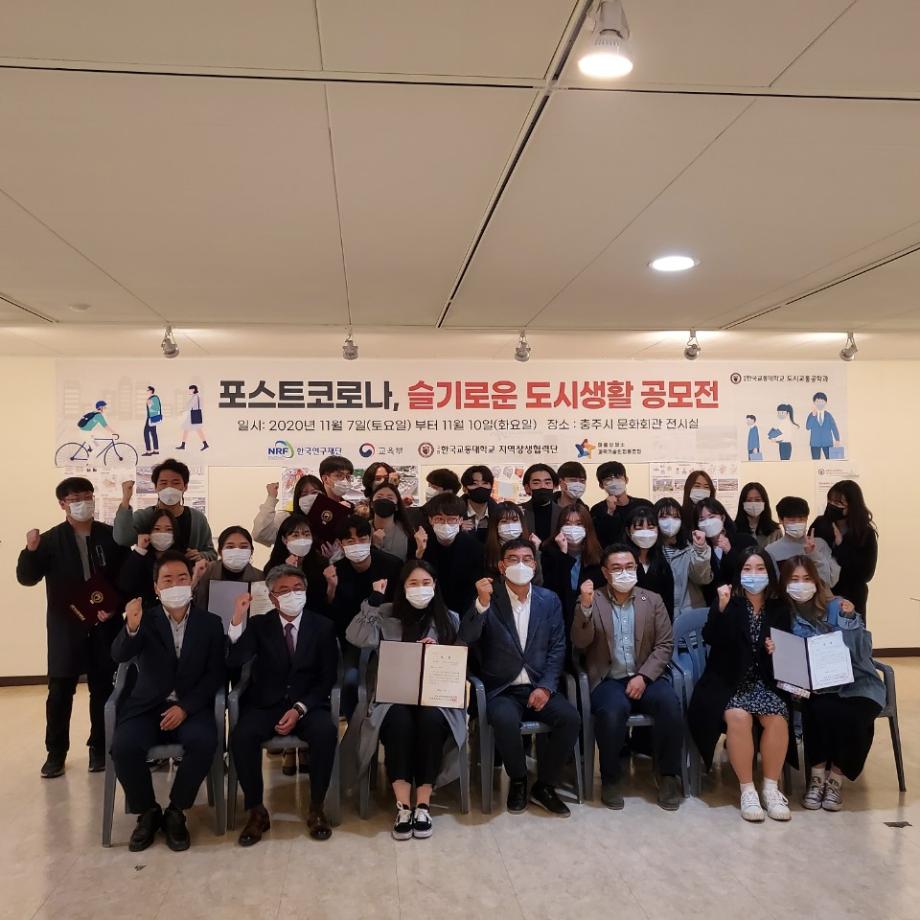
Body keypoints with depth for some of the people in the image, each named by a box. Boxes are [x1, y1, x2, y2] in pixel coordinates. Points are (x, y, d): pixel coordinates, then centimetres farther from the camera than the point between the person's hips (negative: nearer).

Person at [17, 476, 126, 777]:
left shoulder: (111, 536, 0)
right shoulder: (51, 540, -1)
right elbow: (27, 578, -6)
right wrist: (31, 550, -23)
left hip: (104, 626, 1)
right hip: (66, 629, 0)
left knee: (103, 689, 9)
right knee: (59, 692, 4)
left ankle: (99, 748, 23)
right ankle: (55, 752, 18)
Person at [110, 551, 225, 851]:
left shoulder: (210, 623, 4)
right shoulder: (145, 620, 4)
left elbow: (215, 675, 0)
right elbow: (119, 656, -14)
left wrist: (185, 707, -14)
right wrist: (131, 628, -36)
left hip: (190, 707, -1)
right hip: (147, 706, 1)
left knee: (204, 743, -30)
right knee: (123, 746, -27)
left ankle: (176, 812, -7)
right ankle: (148, 812, -1)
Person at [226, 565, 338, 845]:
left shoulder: (323, 626, 2)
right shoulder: (258, 625, 4)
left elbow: (327, 679, 0)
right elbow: (233, 662, -11)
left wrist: (300, 709, -14)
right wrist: (237, 620, -23)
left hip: (308, 705, 0)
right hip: (265, 704, 1)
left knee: (326, 732, -32)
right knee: (242, 736, -29)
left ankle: (316, 809, -13)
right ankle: (256, 811, -11)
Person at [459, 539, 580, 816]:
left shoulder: (550, 600, 6)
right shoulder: (488, 598, -2)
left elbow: (557, 647, 4)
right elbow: (465, 638, -14)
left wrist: (546, 686, -10)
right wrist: (482, 603, -29)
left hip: (539, 686, 3)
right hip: (502, 689, -2)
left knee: (570, 717, -23)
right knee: (505, 720, -33)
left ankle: (544, 785, -1)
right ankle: (518, 781, -2)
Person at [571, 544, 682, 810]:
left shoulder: (653, 600, 9)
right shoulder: (592, 600, 3)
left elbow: (665, 645, 4)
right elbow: (580, 644, -7)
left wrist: (643, 676, -12)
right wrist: (585, 605, -22)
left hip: (645, 677, 2)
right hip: (608, 680, -2)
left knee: (670, 703, -29)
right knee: (613, 710, -34)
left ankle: (668, 776, -9)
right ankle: (610, 779, -10)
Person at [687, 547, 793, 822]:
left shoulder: (779, 607, 9)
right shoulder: (729, 602, 0)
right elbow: (710, 639, -13)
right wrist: (721, 607, -26)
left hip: (765, 681, 3)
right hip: (729, 682, -2)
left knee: (776, 717, -27)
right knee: (738, 717, -31)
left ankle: (771, 787, -10)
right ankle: (747, 789, -15)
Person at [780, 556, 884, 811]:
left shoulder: (836, 607, -2)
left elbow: (861, 653, -9)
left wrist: (849, 619, -22)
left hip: (856, 684, 0)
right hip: (816, 688, 0)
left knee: (852, 718, -29)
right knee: (821, 711, -31)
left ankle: (836, 778, -5)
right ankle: (818, 775, -11)